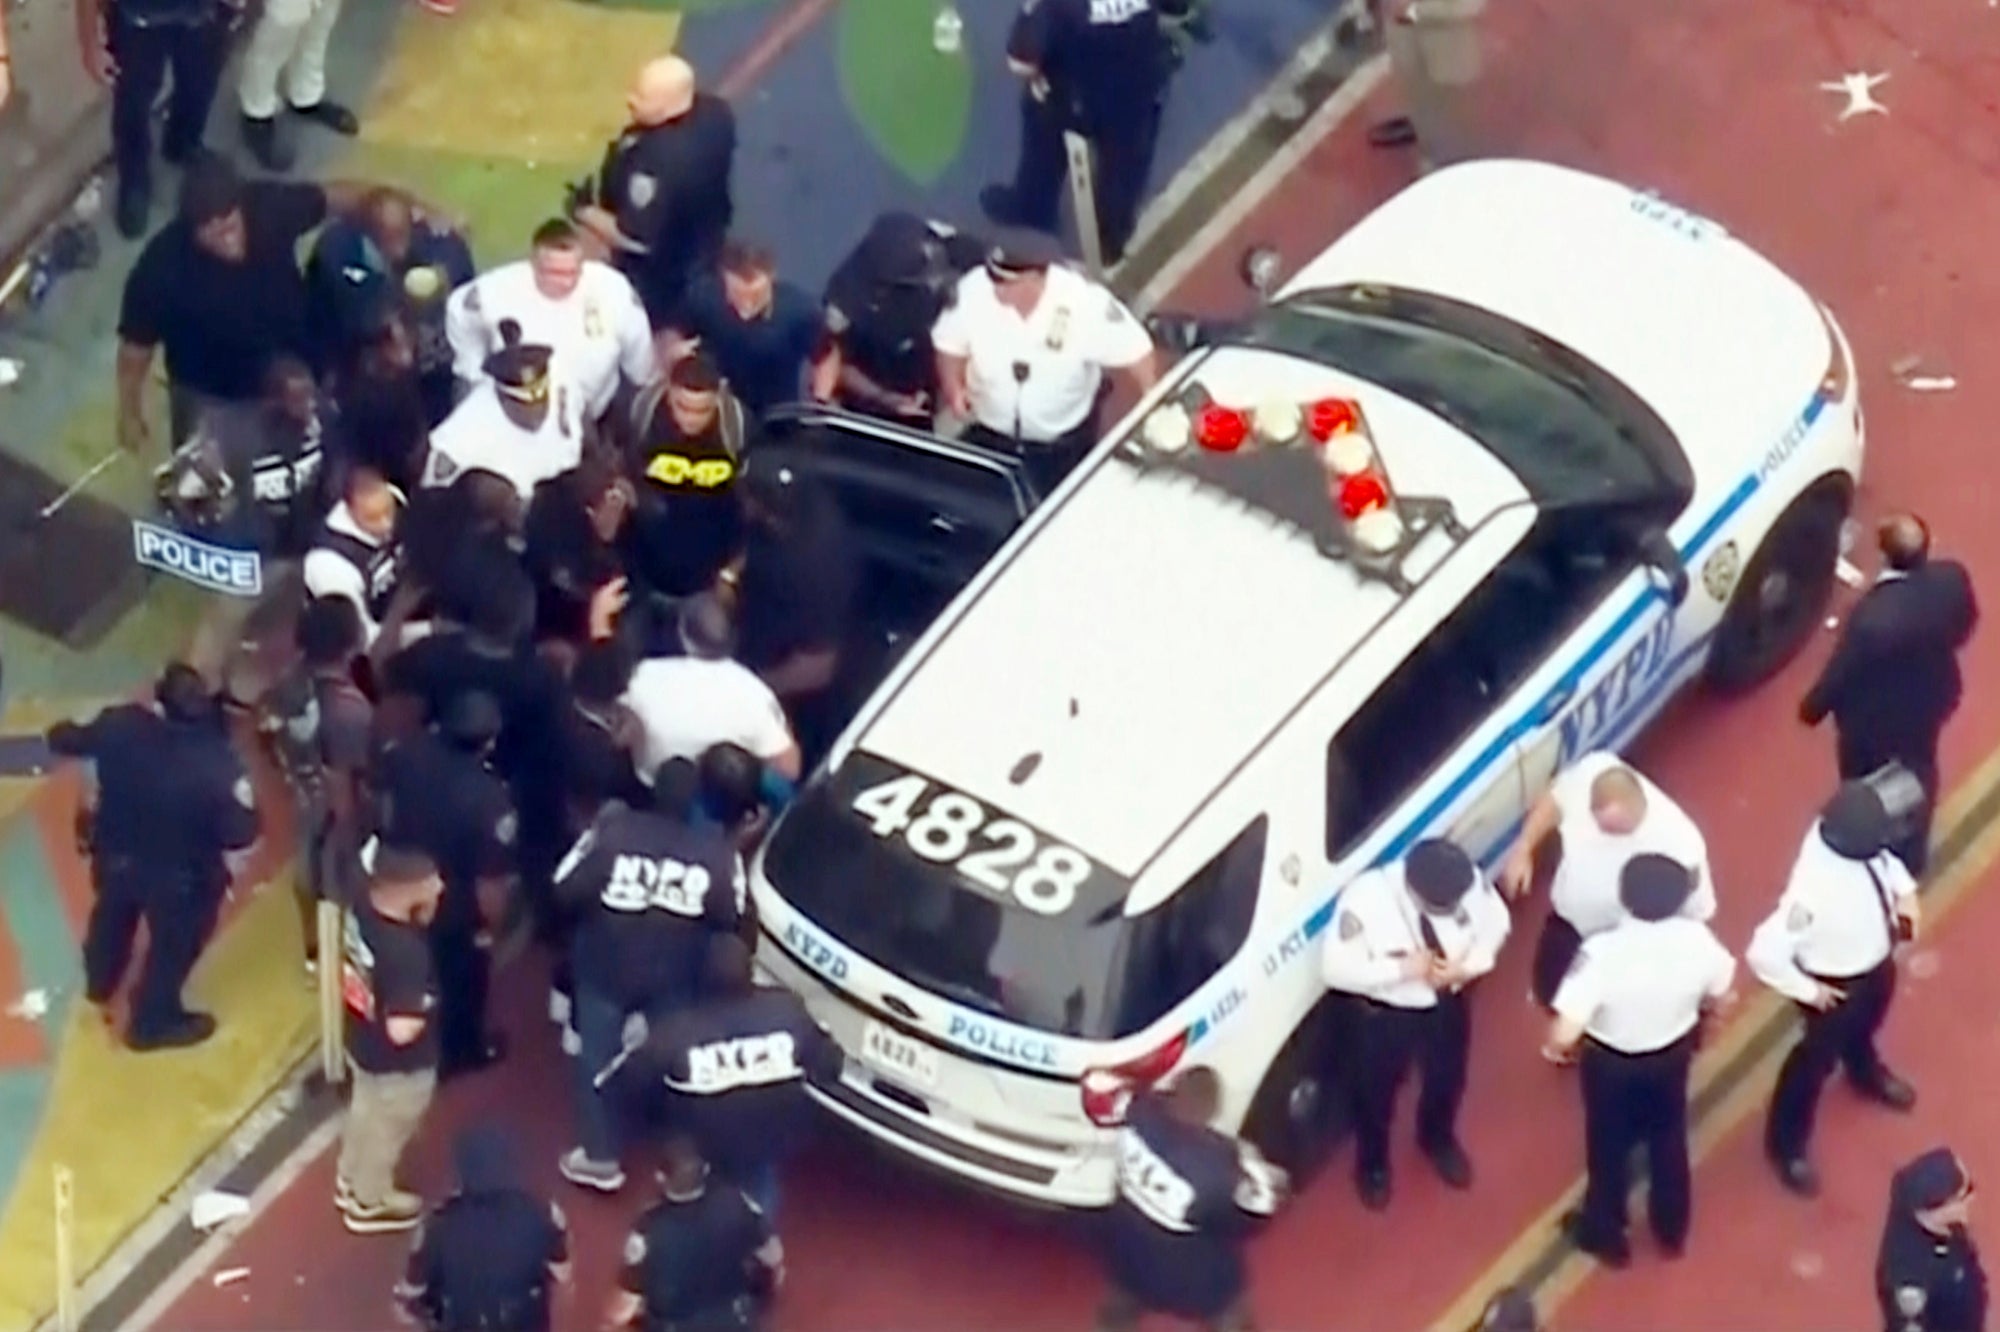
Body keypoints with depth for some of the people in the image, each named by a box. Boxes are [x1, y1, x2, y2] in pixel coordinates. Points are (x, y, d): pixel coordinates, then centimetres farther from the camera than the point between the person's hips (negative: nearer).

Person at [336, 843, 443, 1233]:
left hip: (361, 1040, 7)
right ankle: (370, 1202, 47)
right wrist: (424, 1008, -20)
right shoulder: (404, 951, -42)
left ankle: (351, 1179, 58)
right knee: (386, 1127, 22)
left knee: (366, 1112, 34)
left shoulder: (362, 907, -18)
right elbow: (402, 1030, -40)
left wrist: (420, 918, -8)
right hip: (397, 1063, -7)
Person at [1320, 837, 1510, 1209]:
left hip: (1448, 1003, 3)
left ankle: (1438, 1139, 65)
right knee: (1376, 1092, 22)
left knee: (1447, 1078, 30)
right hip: (1387, 1013, -3)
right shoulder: (1366, 898, -36)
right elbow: (1336, 969, -29)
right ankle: (1373, 1165, 54)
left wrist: (1467, 966, -23)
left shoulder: (1471, 884, -26)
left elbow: (1495, 923, -5)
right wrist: (1402, 970, -36)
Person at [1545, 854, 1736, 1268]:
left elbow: (1565, 1032, -36)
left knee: (1609, 1147, 24)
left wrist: (1555, 1047, -11)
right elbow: (1720, 997, -5)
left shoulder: (1604, 951, -38)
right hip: (1673, 1054, 3)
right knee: (1669, 1140, 29)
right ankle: (1672, 1230, 51)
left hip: (1612, 1062, -3)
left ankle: (1605, 1235, 47)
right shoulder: (1697, 939, -26)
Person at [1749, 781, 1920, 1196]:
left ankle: (1866, 1073, 73)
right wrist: (1806, 990, -26)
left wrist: (1904, 889, -10)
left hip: (1876, 961, 7)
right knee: (1816, 1059, 19)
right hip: (1837, 984, -7)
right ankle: (1788, 1147, 46)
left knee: (1864, 1024, 38)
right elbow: (1765, 952, -42)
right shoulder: (1813, 888, -46)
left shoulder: (1852, 832, -25)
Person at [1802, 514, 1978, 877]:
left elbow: (1840, 674, -26)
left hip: (1875, 721, -6)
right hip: (1930, 701, 6)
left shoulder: (1873, 616, -44)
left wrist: (1812, 708, -5)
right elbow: (1964, 626, -4)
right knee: (1917, 773, 34)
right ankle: (1913, 857, 60)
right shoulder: (1952, 579, -27)